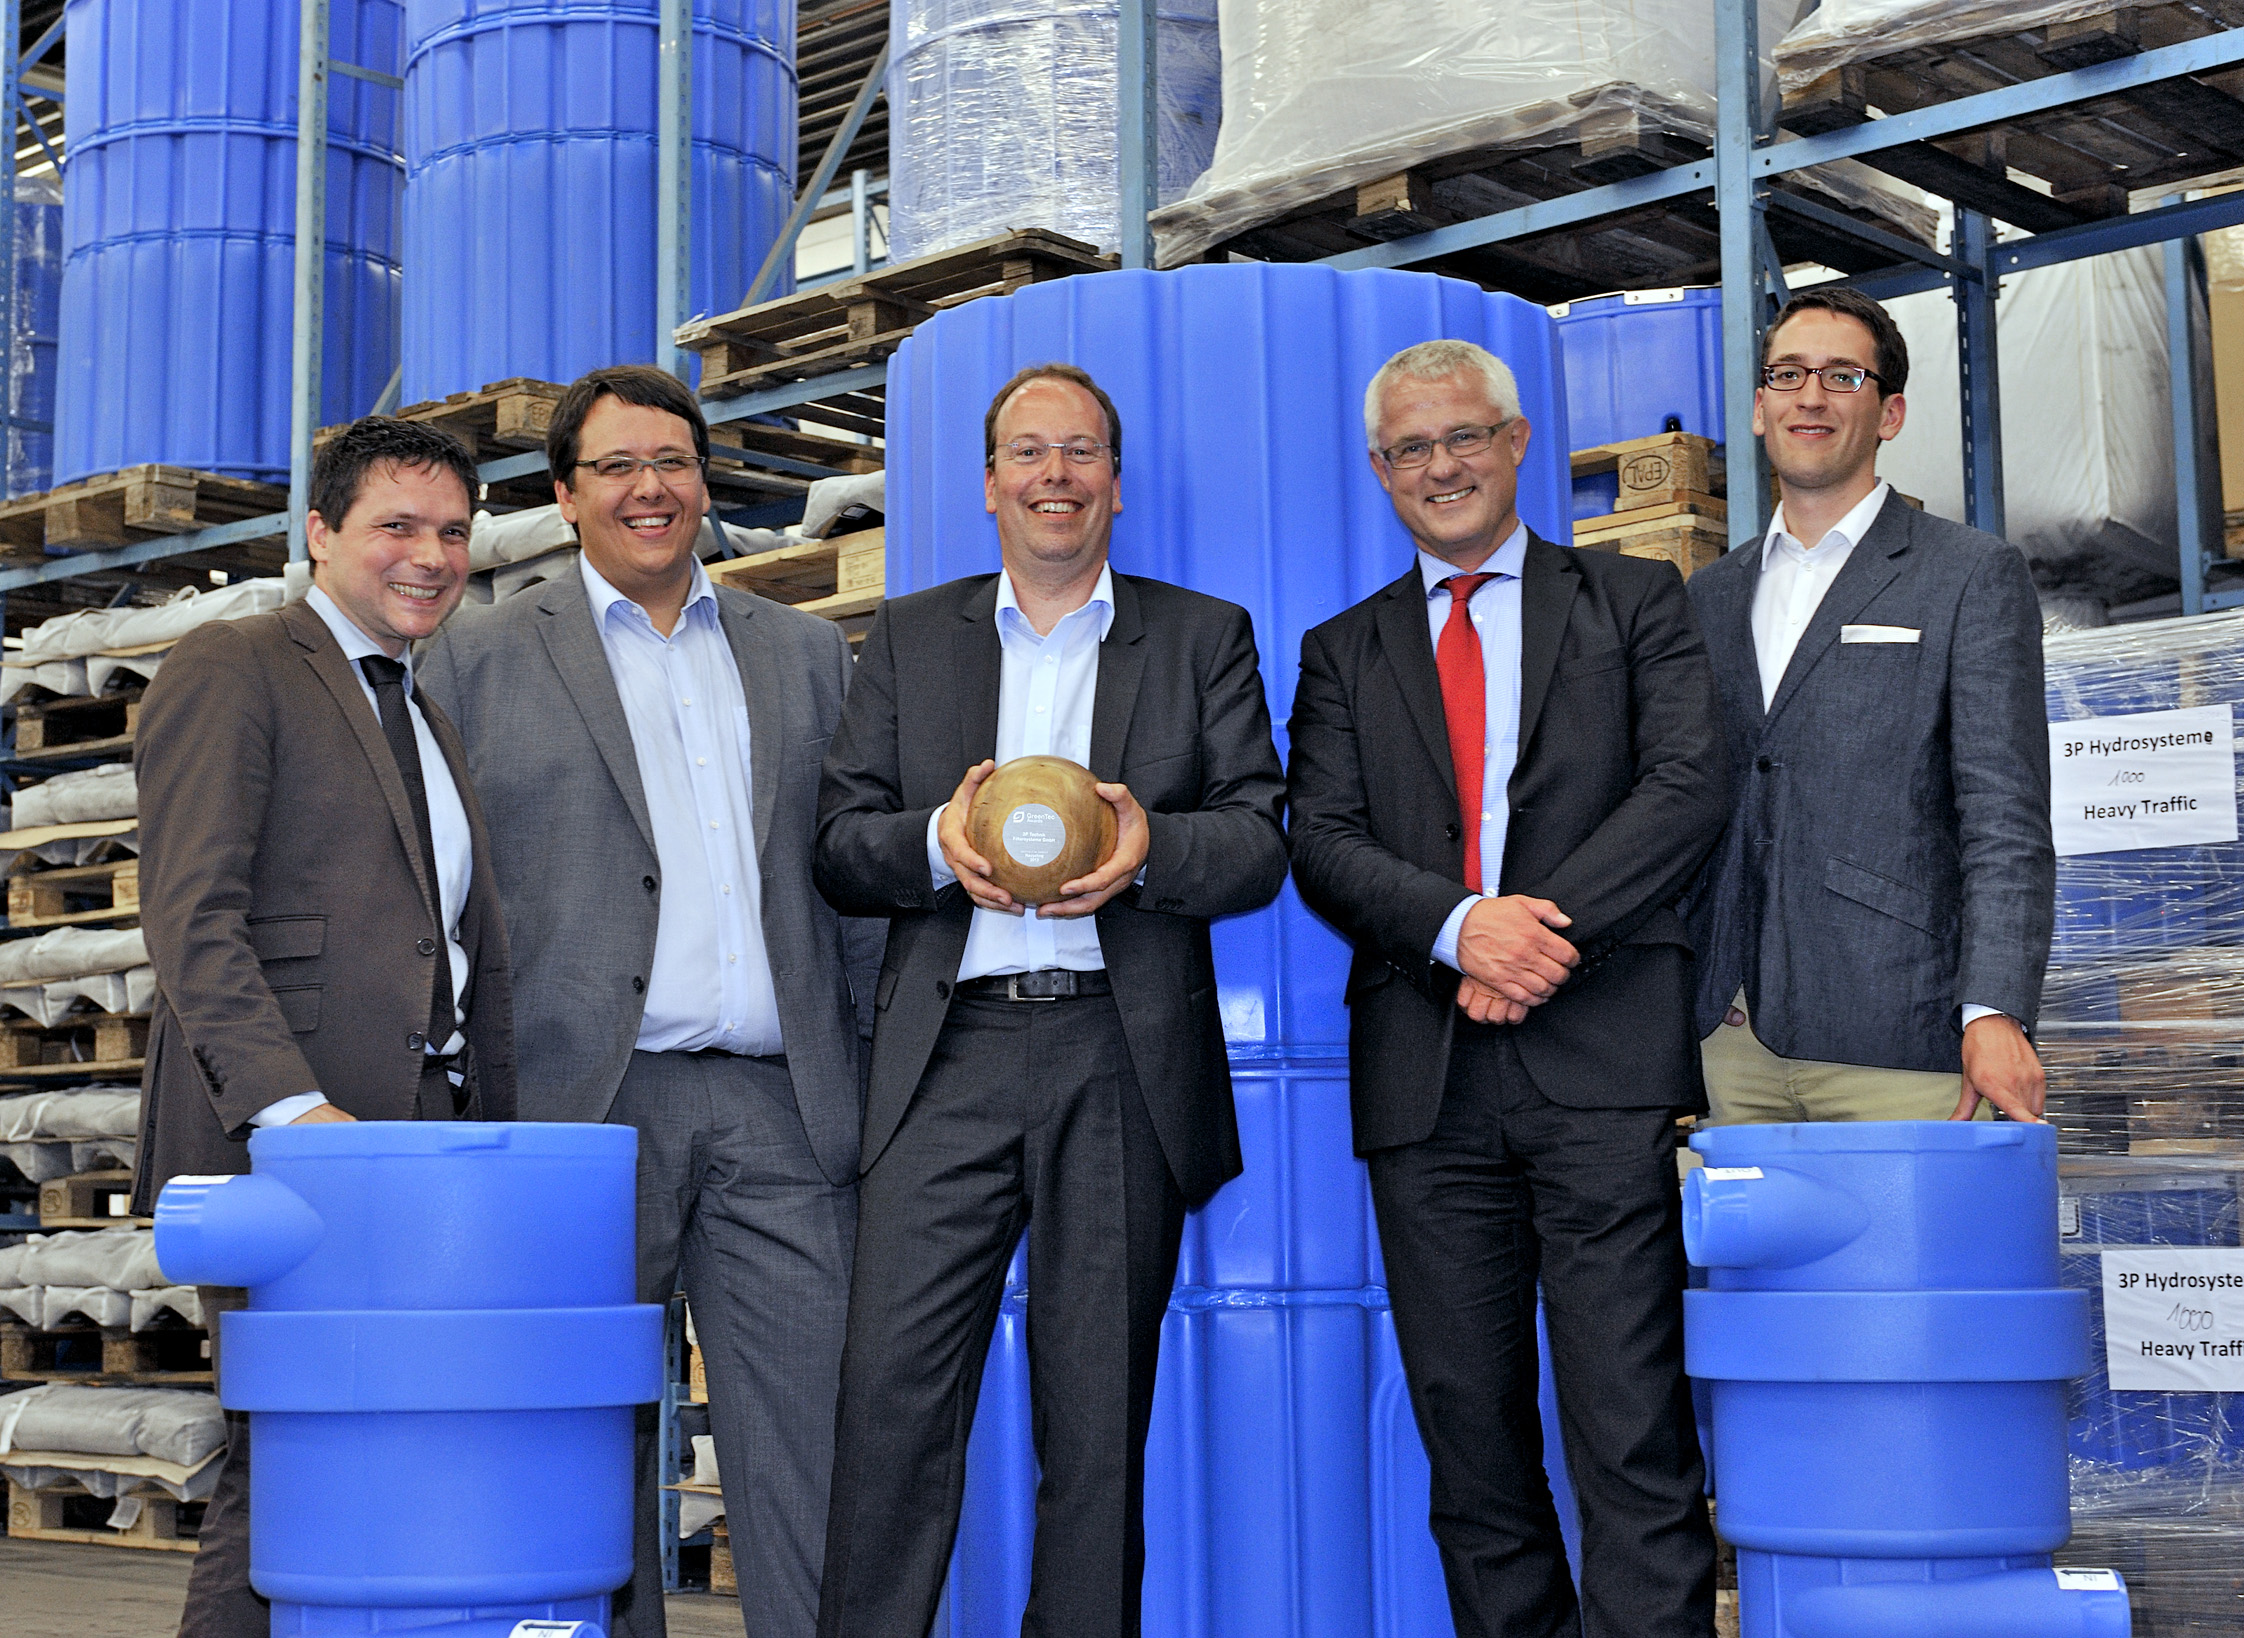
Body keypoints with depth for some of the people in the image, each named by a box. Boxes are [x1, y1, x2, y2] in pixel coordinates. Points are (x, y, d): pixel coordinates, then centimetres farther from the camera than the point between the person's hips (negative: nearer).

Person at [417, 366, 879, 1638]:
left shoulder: (807, 653, 18)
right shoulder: (483, 658, 10)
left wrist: (881, 1082, 9)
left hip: (784, 1105, 2)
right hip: (589, 1103, -2)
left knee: (813, 1446, -2)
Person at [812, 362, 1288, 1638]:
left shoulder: (1205, 636, 13)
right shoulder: (908, 638, 16)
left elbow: (1261, 842, 4)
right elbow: (841, 847, 9)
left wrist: (1148, 848, -16)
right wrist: (939, 842, -12)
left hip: (1126, 1062, 0)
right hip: (950, 1053, 1)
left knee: (1102, 1407, 3)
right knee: (894, 1380, -8)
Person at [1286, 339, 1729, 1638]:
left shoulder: (1635, 603, 13)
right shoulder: (1345, 653, 19)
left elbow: (1689, 786, -1)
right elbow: (1322, 844, 5)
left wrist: (1544, 927, -13)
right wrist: (1461, 925, -14)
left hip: (1600, 1057, -3)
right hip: (1426, 1077, 3)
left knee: (1634, 1433, -8)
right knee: (1471, 1436, 5)